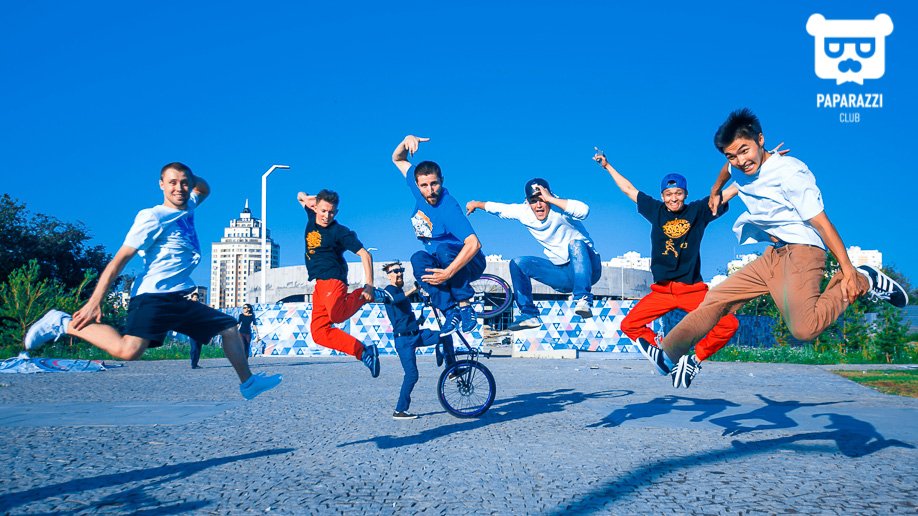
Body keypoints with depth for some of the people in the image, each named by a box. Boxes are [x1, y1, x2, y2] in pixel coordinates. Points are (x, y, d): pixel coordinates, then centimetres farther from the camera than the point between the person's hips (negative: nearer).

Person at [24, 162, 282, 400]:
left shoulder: (188, 207, 14)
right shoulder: (153, 217, -8)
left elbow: (204, 189, 38)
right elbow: (121, 258, -12)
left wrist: (192, 178, 14)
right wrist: (94, 303, -17)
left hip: (180, 300, 8)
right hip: (153, 298, -8)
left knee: (230, 328, 12)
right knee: (127, 351, -29)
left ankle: (248, 383, 24)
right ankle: (65, 324, -12)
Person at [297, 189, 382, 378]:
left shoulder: (340, 232, -10)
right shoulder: (312, 219, 9)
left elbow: (365, 254, -13)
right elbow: (301, 197, 28)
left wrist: (369, 286, -21)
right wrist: (305, 197, 3)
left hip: (333, 280, -7)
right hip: (319, 284, 7)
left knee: (337, 315, -35)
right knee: (319, 333, -1)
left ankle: (365, 295, -9)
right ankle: (364, 352, 2)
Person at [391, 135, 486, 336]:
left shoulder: (448, 208, -31)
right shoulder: (419, 190, -9)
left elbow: (474, 244, -41)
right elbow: (398, 159, 4)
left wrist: (448, 273, -47)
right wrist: (407, 141, -18)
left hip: (468, 264, -6)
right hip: (438, 261, 6)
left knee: (443, 249, -38)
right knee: (418, 259, -27)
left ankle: (464, 305, -25)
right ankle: (450, 312, -25)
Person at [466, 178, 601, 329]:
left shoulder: (559, 209, -20)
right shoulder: (524, 212, -3)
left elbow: (584, 210, -40)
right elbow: (499, 208, 14)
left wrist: (551, 199, -35)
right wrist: (476, 204, 25)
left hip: (587, 269, -6)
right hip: (561, 274, 6)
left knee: (576, 244, -35)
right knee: (517, 263, -6)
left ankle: (583, 300, -41)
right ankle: (529, 315, -3)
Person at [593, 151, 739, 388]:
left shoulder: (698, 211, 4)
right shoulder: (656, 211, 9)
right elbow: (628, 189, 20)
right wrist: (607, 165, 26)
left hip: (693, 289, -2)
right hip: (662, 291, 2)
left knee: (728, 324, -19)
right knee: (628, 325, -7)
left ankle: (695, 359, 4)